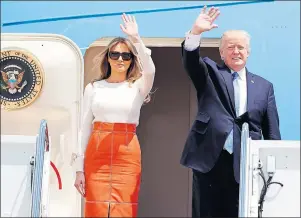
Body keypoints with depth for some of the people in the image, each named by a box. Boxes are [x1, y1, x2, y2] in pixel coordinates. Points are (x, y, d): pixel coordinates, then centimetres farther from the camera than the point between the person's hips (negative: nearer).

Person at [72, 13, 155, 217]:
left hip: (127, 156, -1)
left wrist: (136, 39, -24)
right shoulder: (93, 88, 9)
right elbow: (86, 127, 8)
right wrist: (79, 168, 3)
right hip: (97, 154, 1)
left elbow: (149, 70, -18)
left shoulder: (137, 87, 5)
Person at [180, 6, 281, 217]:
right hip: (209, 159, -1)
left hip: (246, 163, 1)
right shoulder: (210, 72, 12)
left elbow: (272, 132, 11)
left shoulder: (264, 86, 15)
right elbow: (190, 59, -10)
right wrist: (196, 32, -28)